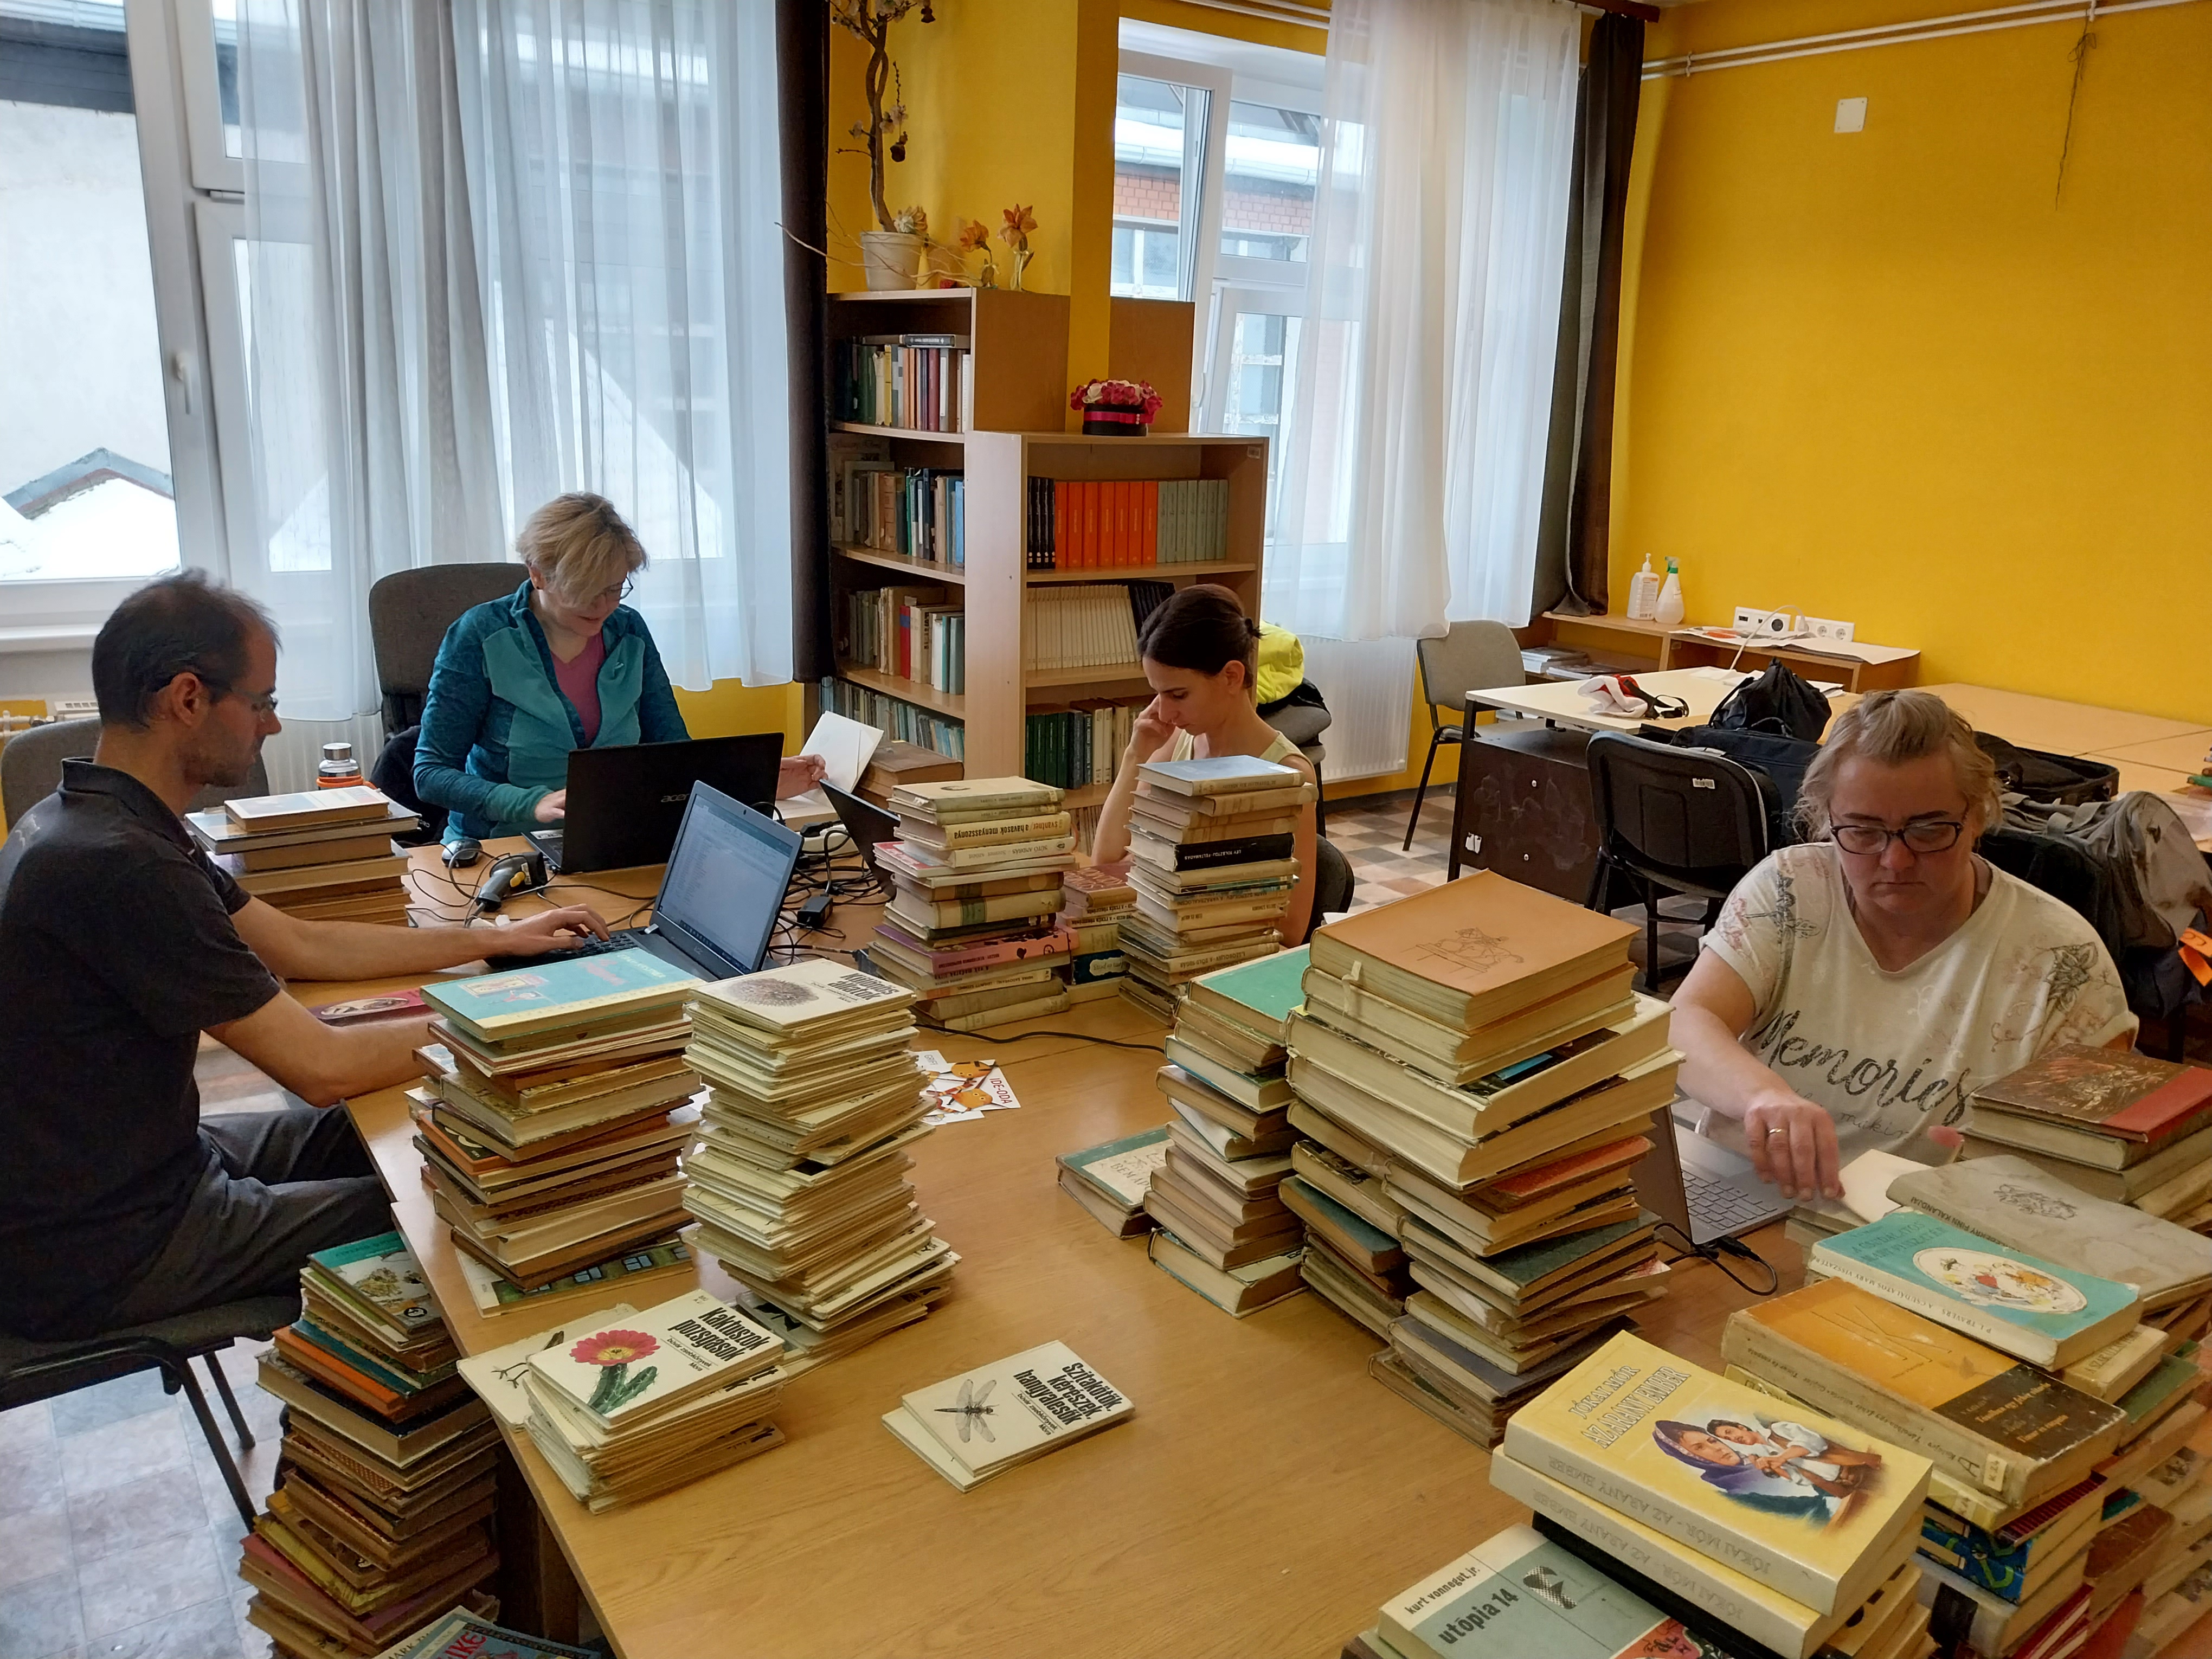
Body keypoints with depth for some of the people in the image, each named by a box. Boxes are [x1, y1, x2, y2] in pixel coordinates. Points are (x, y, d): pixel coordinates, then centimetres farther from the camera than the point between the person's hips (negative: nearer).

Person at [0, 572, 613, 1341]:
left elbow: (299, 944, 10)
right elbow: (323, 1066, -27)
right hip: (87, 1253, -10)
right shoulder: (120, 864, -30)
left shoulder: (88, 818, 3)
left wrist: (499, 941, 10)